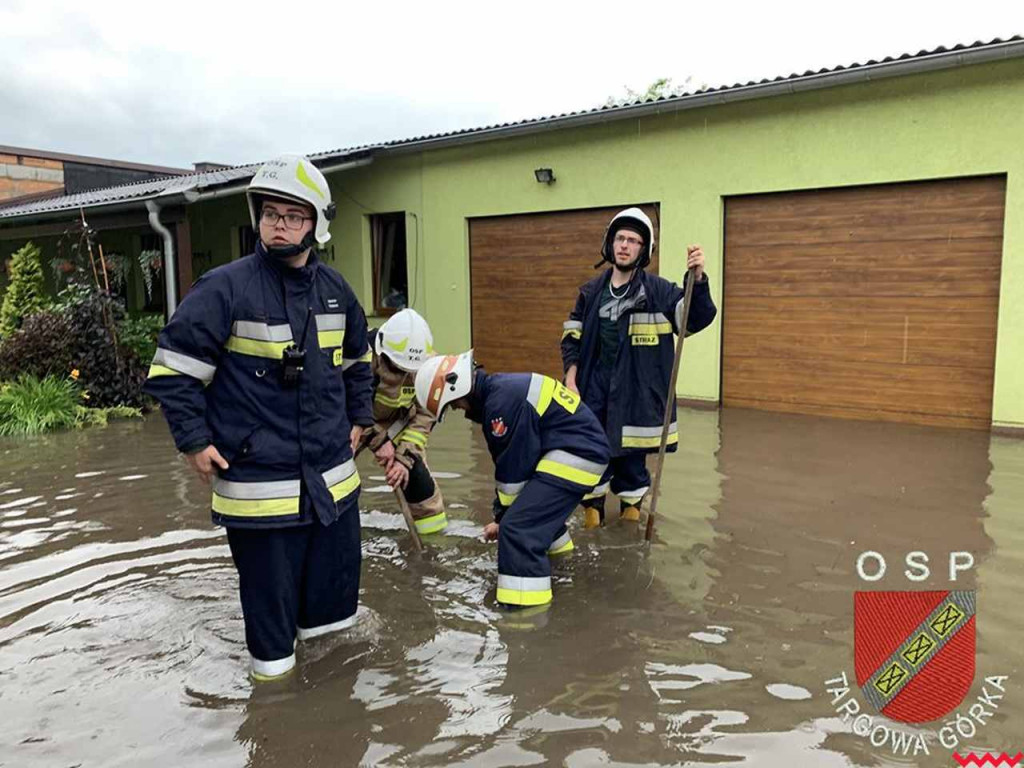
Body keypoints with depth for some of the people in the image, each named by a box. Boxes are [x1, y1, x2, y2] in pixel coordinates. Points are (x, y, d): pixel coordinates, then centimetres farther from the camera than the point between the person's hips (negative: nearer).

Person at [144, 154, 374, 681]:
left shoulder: (334, 289, 6)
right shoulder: (226, 287, -13)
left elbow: (357, 360, 21)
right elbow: (172, 368, -9)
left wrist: (359, 418, 18)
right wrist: (194, 441, -10)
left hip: (331, 470, 6)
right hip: (257, 474, -5)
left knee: (338, 563, 19)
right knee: (269, 577, 6)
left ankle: (325, 628, 44)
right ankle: (272, 659, 31)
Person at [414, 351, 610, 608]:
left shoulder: (501, 400, -21)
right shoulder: (502, 388, 12)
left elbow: (512, 467, -14)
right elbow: (508, 461, 17)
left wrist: (502, 516, 1)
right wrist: (503, 512, 18)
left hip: (576, 455, -11)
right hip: (585, 448, 11)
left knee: (519, 526, -16)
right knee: (536, 502, 33)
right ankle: (554, 542, 61)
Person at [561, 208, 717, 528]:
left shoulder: (658, 291, -6)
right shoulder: (591, 291, 5)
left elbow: (697, 319, -14)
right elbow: (572, 336, 9)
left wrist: (697, 278, -30)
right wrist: (571, 378, 0)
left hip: (635, 389, -3)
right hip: (593, 385, 3)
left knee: (631, 451, 7)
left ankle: (631, 503, 30)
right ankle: (593, 504, 26)